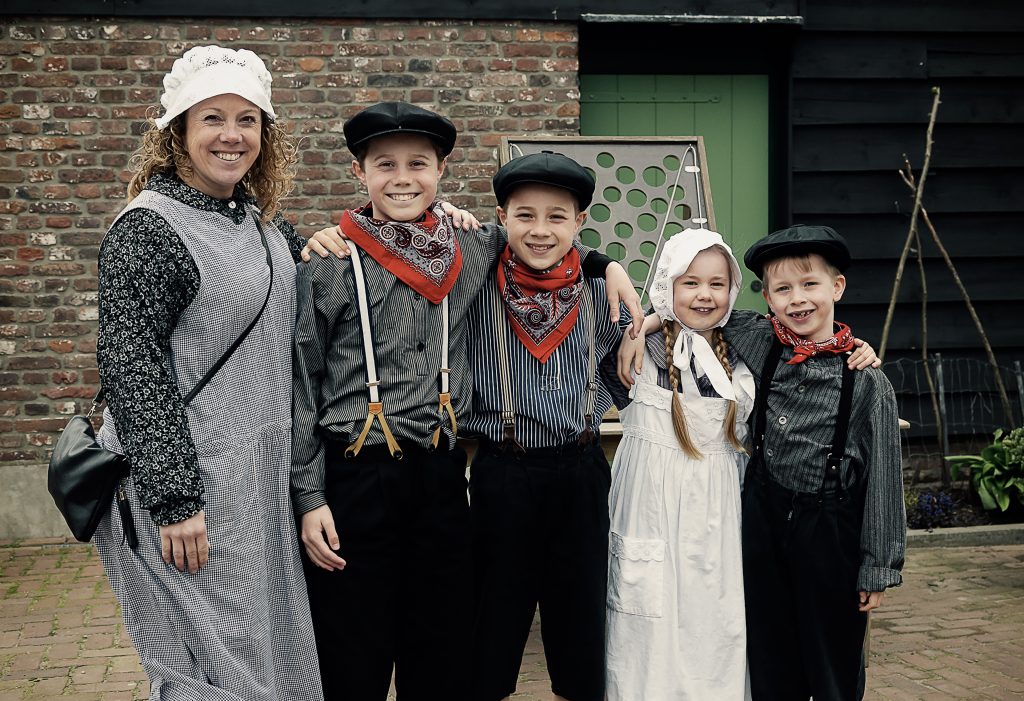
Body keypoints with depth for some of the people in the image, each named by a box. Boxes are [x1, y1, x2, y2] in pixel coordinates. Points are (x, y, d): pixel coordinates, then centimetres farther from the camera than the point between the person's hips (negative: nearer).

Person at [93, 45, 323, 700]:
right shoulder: (148, 228, -12)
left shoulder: (263, 223, 11)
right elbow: (131, 368, -17)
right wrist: (173, 498, -20)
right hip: (191, 483, -8)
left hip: (262, 477, 8)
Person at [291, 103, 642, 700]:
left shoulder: (472, 251, 7)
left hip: (442, 477, 3)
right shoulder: (330, 262, -3)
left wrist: (604, 262, 12)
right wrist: (309, 499, -7)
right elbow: (302, 388, -2)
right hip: (355, 479, -3)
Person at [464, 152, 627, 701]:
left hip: (581, 474, 3)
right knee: (495, 618, 8)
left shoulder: (598, 296, 2)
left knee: (580, 613, 12)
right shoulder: (475, 289, -8)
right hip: (502, 475, -2)